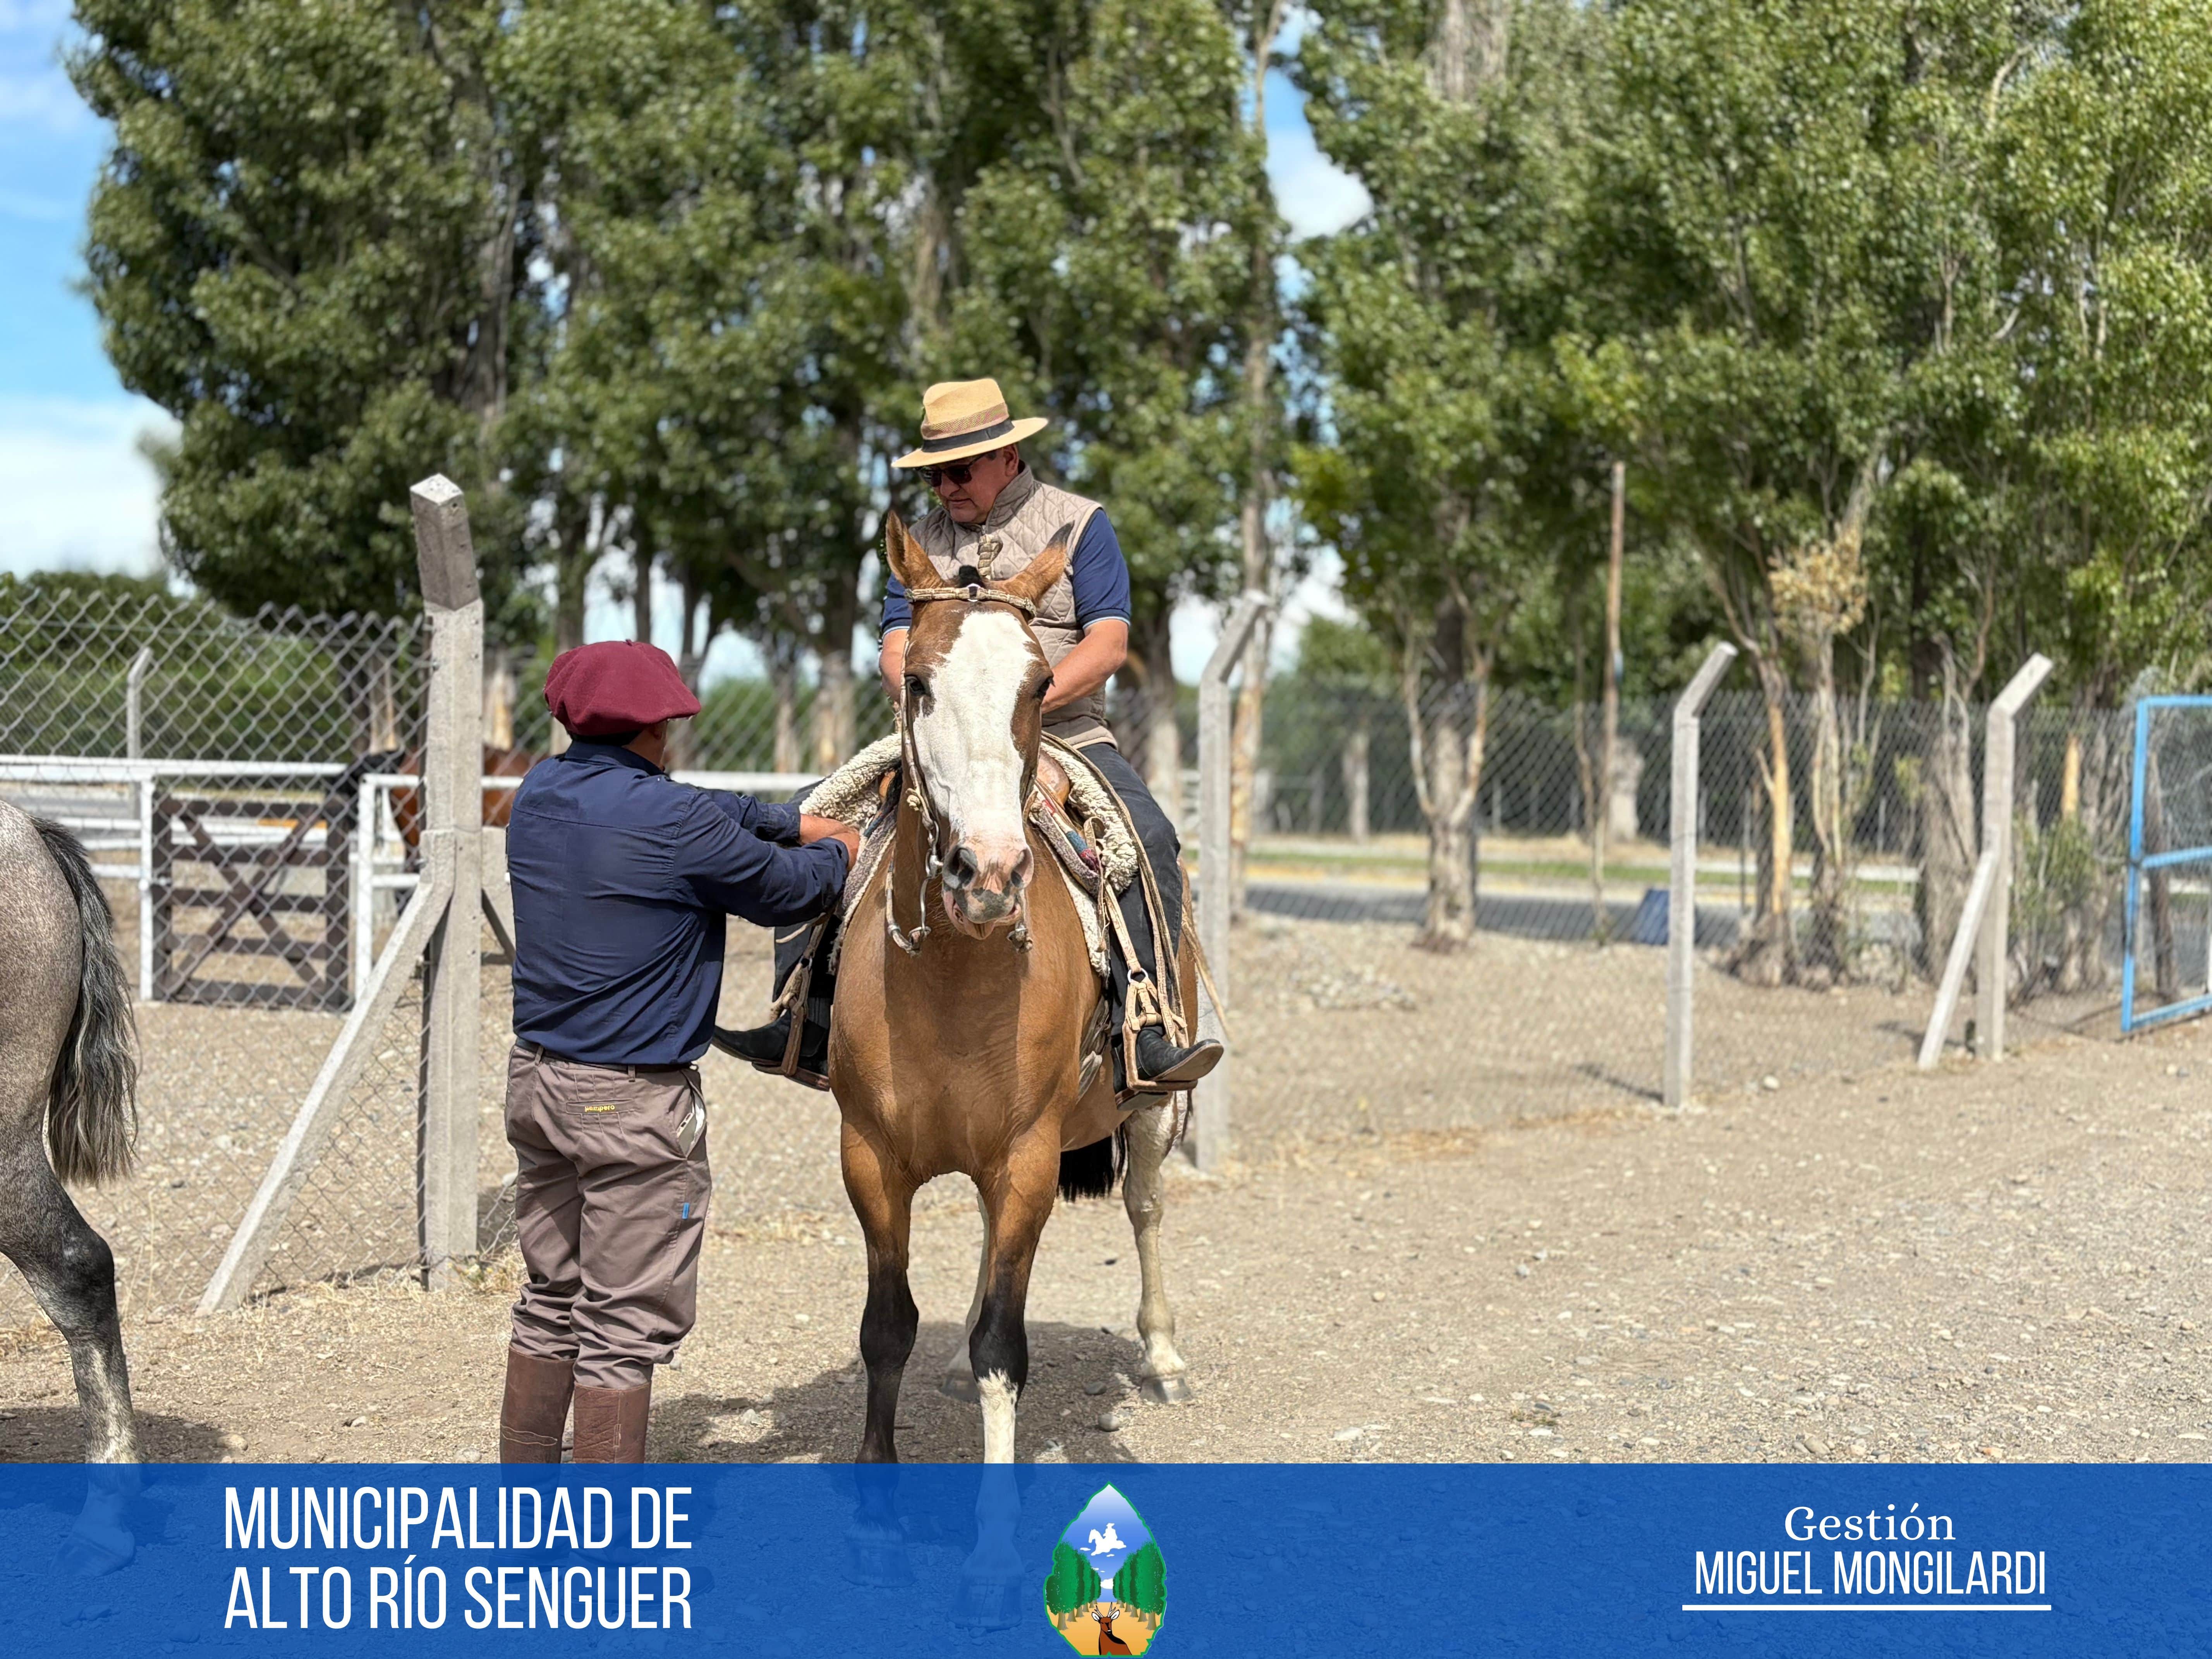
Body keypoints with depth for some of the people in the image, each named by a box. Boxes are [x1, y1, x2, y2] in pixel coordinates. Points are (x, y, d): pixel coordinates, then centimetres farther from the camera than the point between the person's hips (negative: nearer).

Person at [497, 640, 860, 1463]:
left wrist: (797, 822, 21)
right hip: (635, 1102, -8)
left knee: (551, 1299, 20)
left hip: (536, 1080, 8)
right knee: (627, 1323, 0)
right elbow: (781, 892, -2)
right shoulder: (674, 820, -18)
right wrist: (835, 856, 18)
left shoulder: (541, 793, 6)